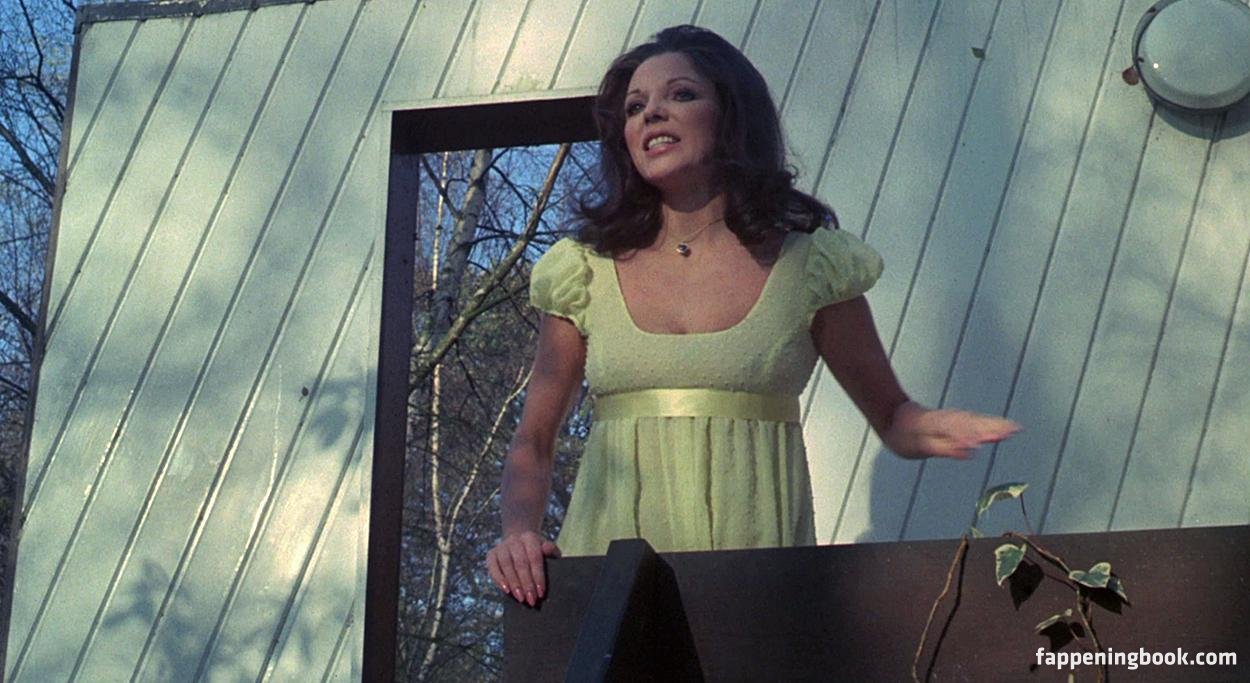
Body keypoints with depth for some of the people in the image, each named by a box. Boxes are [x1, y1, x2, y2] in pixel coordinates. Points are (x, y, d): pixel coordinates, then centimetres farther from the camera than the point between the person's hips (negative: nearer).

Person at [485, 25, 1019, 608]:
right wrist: (519, 533, -6)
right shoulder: (586, 271, 9)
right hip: (611, 565, 1)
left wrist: (929, 430, -8)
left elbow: (892, 418, 14)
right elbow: (532, 442, 14)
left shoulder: (809, 263, 6)